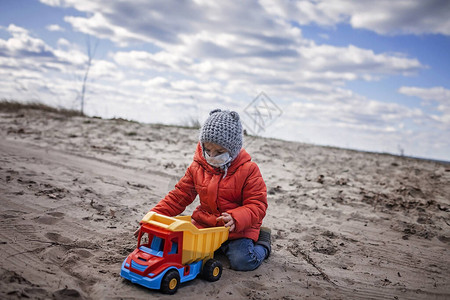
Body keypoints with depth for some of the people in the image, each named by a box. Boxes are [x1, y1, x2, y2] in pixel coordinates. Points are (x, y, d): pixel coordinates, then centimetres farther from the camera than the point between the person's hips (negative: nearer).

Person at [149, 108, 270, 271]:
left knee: (242, 261, -25)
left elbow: (257, 206, -14)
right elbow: (179, 196, 6)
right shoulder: (198, 167, 0)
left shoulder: (248, 170, -12)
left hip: (238, 229, -4)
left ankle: (262, 244, 12)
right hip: (204, 225, 5)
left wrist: (235, 218, -35)